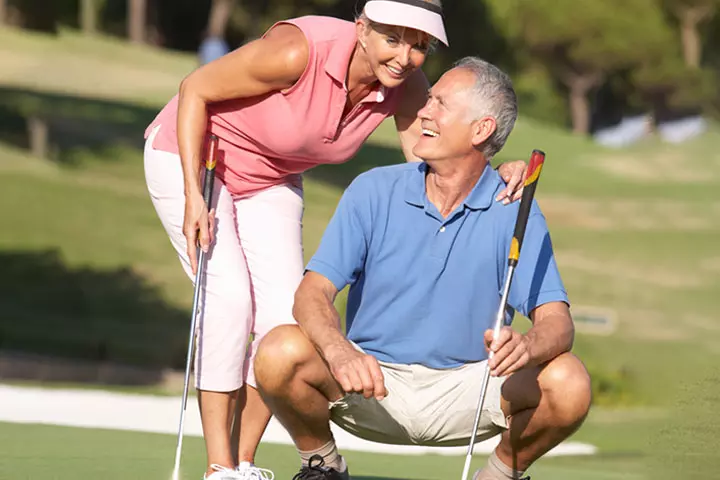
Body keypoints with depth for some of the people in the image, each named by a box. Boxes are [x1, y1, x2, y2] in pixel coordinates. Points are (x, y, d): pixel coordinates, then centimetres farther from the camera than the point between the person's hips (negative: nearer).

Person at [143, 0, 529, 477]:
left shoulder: (406, 84, -19)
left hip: (270, 182, 6)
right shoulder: (297, 51, -36)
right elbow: (194, 90, -25)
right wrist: (194, 196, -29)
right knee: (230, 296, -19)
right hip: (187, 156, -6)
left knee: (285, 312, -8)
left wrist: (497, 172, -38)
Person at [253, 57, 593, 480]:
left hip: (466, 391, 0)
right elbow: (314, 293, -12)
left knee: (569, 384, -27)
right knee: (280, 354, -29)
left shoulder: (514, 211, -7)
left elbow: (556, 321, -16)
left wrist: (528, 346, -42)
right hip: (370, 384, 0)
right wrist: (340, 353, -35)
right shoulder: (373, 191, -5)